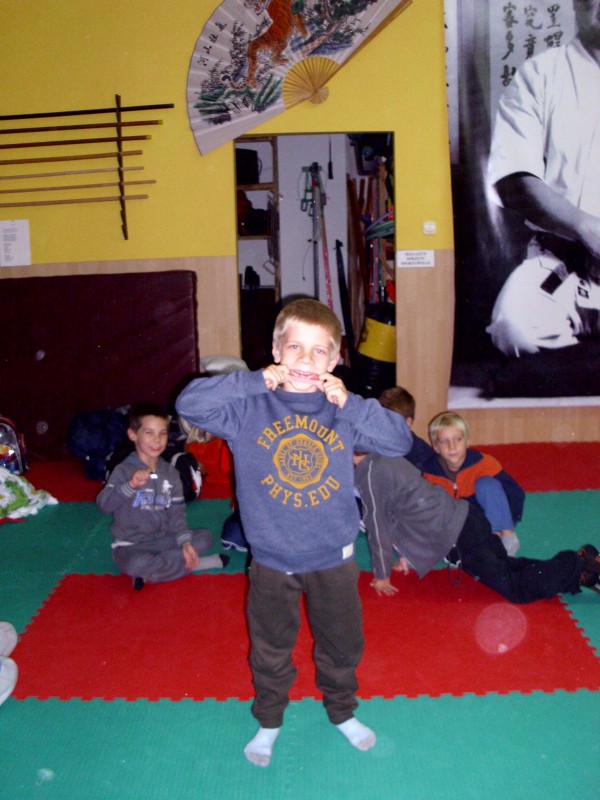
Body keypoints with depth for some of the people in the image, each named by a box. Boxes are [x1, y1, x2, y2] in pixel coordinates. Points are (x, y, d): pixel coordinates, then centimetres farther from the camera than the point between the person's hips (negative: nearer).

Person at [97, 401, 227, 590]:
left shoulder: (170, 472, 7)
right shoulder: (123, 470, -8)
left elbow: (176, 512, 3)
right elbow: (104, 504, -22)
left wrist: (185, 542, -13)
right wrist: (130, 486, -36)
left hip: (163, 540, 5)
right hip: (131, 546, -5)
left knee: (205, 537, -12)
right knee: (136, 564, -38)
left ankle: (150, 572, -16)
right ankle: (197, 564, -19)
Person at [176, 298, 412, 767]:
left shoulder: (344, 409, -7)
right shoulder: (251, 407, -12)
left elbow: (401, 441, -12)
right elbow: (189, 404, -21)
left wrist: (349, 404, -23)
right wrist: (254, 381, -27)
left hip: (334, 559, 2)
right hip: (272, 561, -1)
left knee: (342, 645, 22)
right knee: (270, 650, 19)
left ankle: (343, 713, 49)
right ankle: (268, 721, 45)